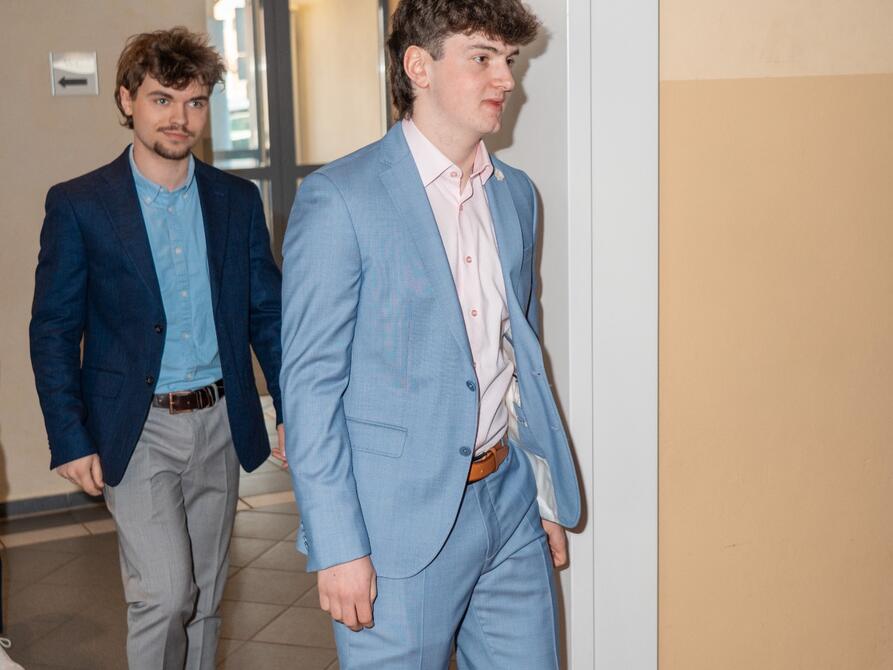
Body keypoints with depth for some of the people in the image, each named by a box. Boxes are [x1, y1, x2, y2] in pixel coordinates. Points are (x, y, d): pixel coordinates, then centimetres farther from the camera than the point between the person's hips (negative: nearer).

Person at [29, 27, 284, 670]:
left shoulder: (238, 200, 5)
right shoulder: (78, 204, -5)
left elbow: (269, 312, 9)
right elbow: (53, 331, -3)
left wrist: (292, 409, 3)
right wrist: (70, 440, -8)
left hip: (220, 423, 4)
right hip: (136, 430, -3)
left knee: (204, 598, 13)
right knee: (165, 593, -12)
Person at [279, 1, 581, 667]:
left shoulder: (515, 194, 10)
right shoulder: (340, 198, -11)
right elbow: (310, 381, -12)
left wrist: (545, 495, 15)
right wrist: (337, 548, -15)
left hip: (509, 502, 6)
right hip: (403, 521, -6)